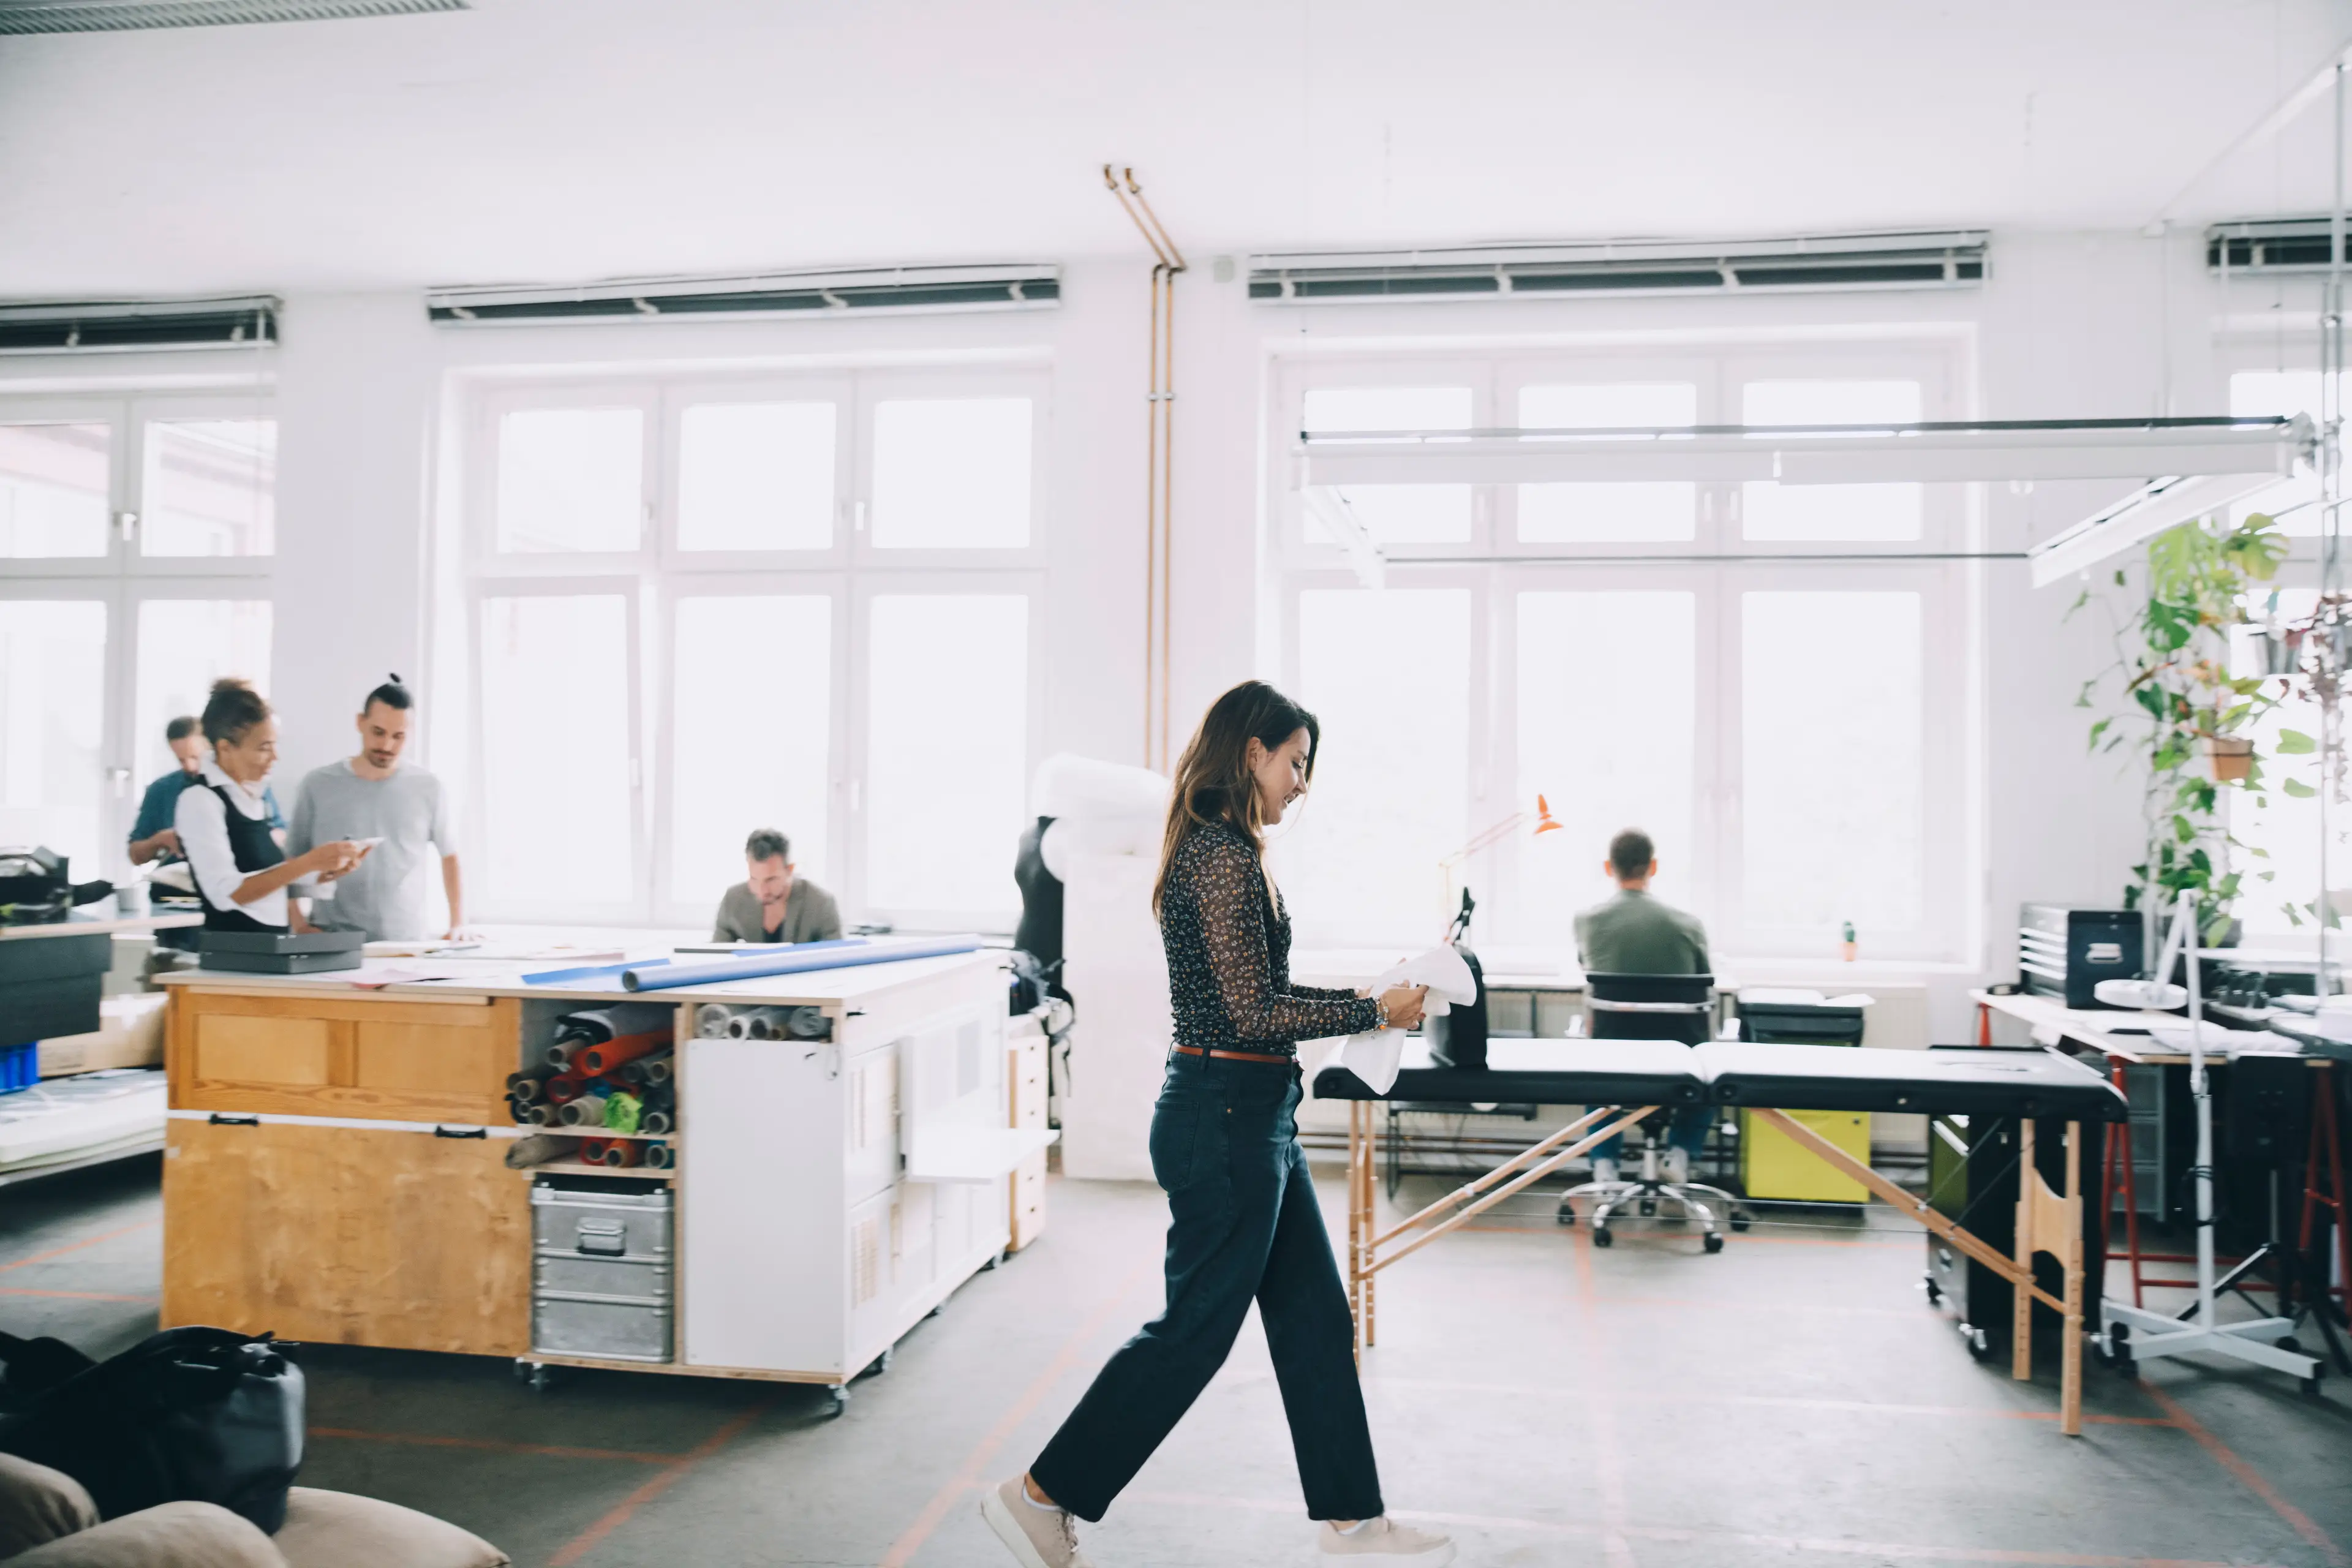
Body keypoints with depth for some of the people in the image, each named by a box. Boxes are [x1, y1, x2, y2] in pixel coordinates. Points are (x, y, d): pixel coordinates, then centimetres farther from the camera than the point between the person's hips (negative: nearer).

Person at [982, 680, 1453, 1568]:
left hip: (1252, 1115, 10)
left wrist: (1369, 997, 12)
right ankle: (1040, 1496, 15)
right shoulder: (1222, 857, -18)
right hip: (1224, 1116, -10)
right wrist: (1374, 1013, -12)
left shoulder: (1222, 851, 13)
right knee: (1195, 1329, 2)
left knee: (1314, 1316, 15)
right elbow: (1253, 1012, -21)